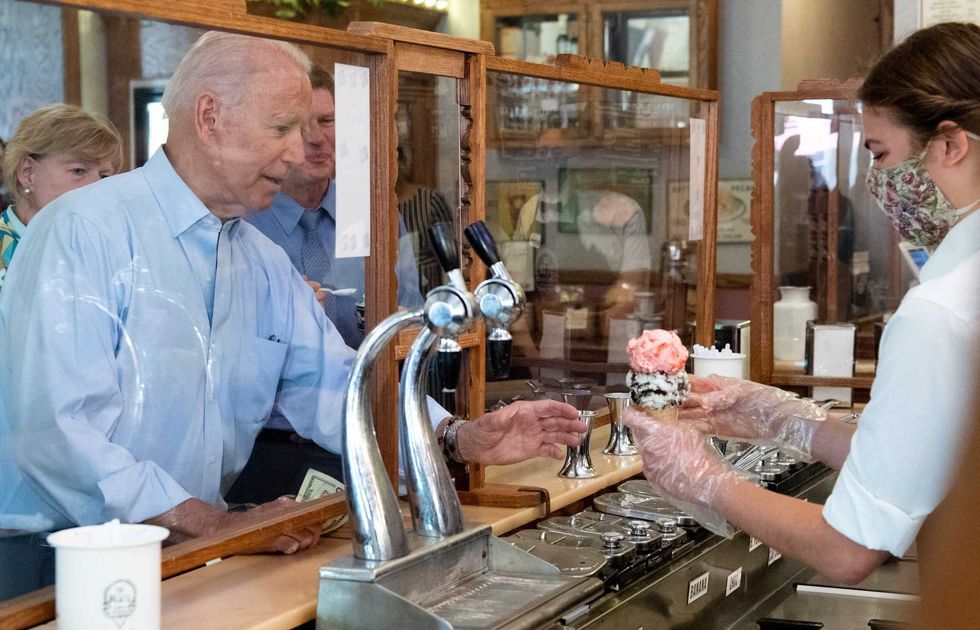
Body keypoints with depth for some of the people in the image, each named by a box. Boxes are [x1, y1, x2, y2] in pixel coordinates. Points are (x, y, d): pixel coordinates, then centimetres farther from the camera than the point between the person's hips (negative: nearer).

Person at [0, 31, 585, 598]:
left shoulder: (268, 265, 14)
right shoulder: (86, 230, -12)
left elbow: (335, 386, 9)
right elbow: (60, 426, -21)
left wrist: (461, 439, -7)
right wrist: (215, 525, -24)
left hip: (192, 558, 7)